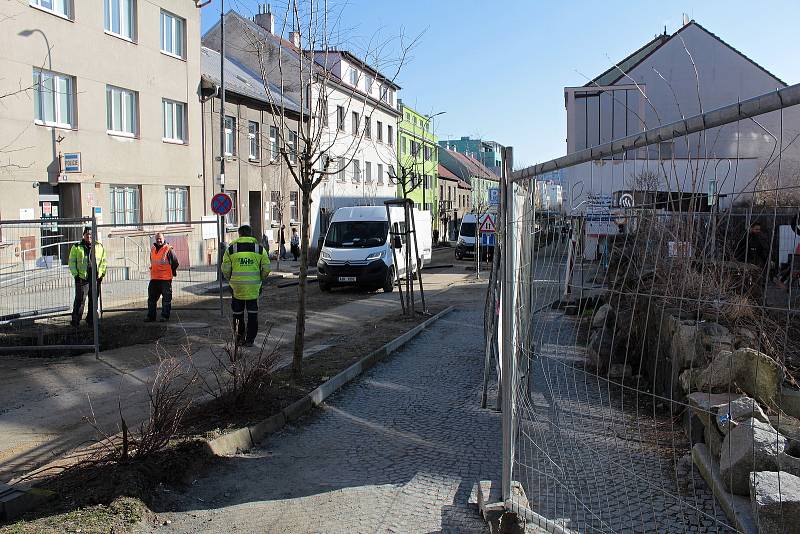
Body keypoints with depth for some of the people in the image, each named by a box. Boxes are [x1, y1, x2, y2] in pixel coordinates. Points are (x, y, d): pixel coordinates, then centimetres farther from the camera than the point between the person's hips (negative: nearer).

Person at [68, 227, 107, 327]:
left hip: (95, 278, 3)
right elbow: (72, 262, 5)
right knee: (80, 300, -6)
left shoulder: (99, 247, 11)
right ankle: (75, 320, 1)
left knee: (94, 300, 7)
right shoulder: (77, 247, 4)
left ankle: (90, 319, 18)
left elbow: (103, 261, 15)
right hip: (82, 278, -3)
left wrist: (101, 274, 5)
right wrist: (75, 275, -3)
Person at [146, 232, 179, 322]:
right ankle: (151, 316, 16)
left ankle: (165, 316, 8)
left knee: (166, 298, 1)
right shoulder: (152, 249, 11)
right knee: (151, 297, 8)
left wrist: (172, 272, 7)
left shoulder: (168, 249, -7)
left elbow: (175, 262, -1)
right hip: (154, 278, 6)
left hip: (166, 279, -6)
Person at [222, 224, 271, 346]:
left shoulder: (231, 248, 1)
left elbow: (225, 269, -2)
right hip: (254, 287, 0)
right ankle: (250, 340, 10)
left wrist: (231, 279, 14)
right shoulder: (260, 249, 2)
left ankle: (240, 337, 20)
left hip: (237, 286, 0)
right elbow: (266, 269, -1)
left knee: (238, 313, 15)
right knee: (253, 314, 9)